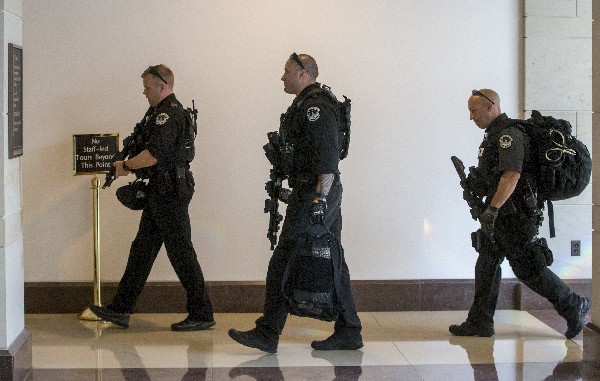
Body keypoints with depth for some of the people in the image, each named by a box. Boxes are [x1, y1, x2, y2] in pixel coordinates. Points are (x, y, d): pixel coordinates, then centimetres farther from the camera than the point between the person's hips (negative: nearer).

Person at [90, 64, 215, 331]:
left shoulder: (169, 114, -17)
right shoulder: (161, 111, 17)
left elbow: (153, 155, -26)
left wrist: (126, 166, -11)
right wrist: (129, 164, 9)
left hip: (170, 193, -11)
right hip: (160, 192, 11)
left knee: (181, 253, -5)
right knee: (142, 249, 12)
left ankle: (202, 314, 3)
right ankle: (120, 309, 19)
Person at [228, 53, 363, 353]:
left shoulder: (315, 107, -14)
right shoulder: (309, 106, 20)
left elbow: (328, 157, -23)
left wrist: (319, 199, -28)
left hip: (313, 192, -11)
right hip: (324, 195, 11)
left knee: (284, 262, -7)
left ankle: (267, 334, -2)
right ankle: (348, 332, 14)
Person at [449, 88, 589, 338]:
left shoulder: (510, 135, -17)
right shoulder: (494, 135, 17)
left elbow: (511, 175, -28)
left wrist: (492, 209, -34)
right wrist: (476, 182, 9)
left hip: (515, 215, -10)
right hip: (500, 215, 10)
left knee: (528, 269, -4)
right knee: (486, 264, 9)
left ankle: (573, 306, 10)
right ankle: (479, 323, 13)